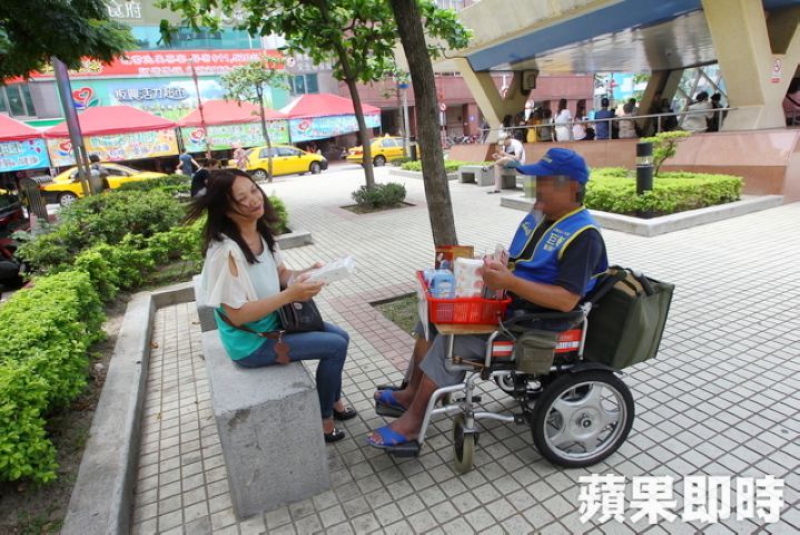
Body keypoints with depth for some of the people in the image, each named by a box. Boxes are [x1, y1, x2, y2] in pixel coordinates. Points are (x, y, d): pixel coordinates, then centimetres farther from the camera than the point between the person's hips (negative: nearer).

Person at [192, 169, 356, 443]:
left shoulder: (261, 233, -4)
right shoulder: (226, 251, -29)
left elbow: (281, 274, 7)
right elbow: (237, 315, -27)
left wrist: (306, 274, -14)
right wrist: (291, 295, -31)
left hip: (273, 322, 8)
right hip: (251, 343, -8)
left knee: (340, 336, 10)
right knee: (336, 346, -9)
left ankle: (334, 402, 31)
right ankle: (323, 419, 14)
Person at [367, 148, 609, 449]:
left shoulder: (583, 235, -18)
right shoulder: (539, 215, 9)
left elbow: (567, 300, -27)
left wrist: (509, 282, -33)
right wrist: (496, 269, -5)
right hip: (505, 303, 9)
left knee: (451, 343, -21)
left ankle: (412, 421, -5)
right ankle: (412, 392, 13)